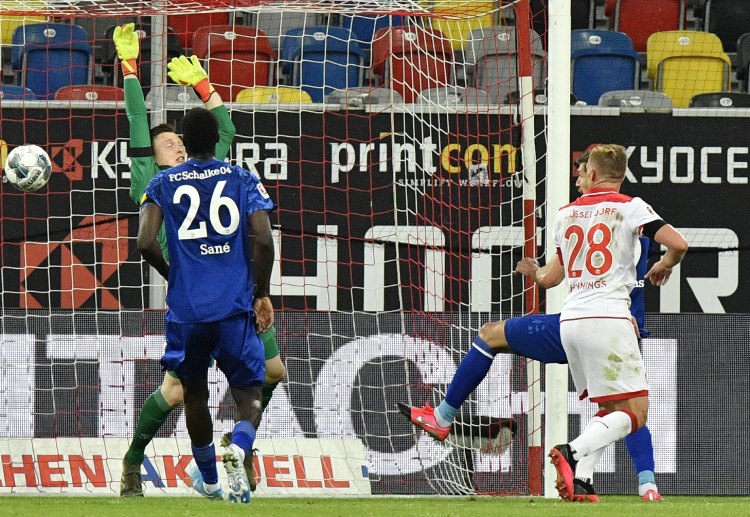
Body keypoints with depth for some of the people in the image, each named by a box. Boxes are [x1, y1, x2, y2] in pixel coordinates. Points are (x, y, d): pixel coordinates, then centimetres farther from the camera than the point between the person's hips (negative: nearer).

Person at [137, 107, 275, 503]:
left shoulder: (163, 184, 4)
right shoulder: (243, 180, 4)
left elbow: (145, 244, -7)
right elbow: (263, 241, -7)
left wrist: (171, 274, 12)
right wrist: (261, 294, 5)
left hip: (186, 307, 1)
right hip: (236, 307, -1)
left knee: (194, 392, 21)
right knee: (249, 394, 6)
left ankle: (208, 478, 34)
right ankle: (238, 448, -26)